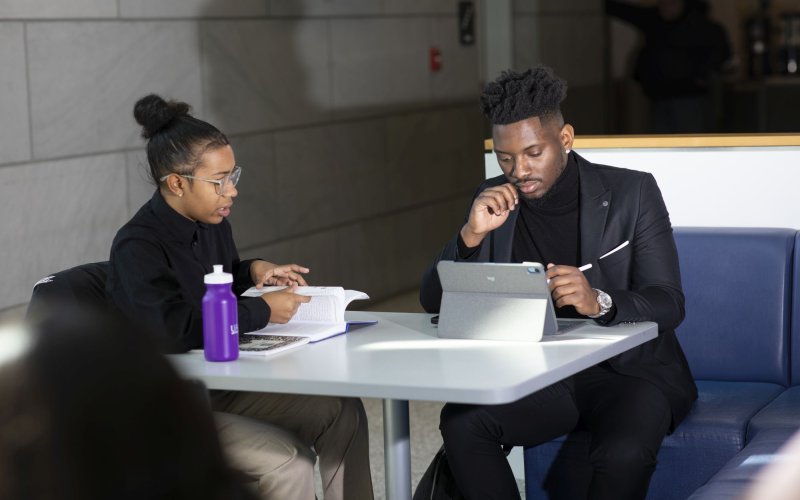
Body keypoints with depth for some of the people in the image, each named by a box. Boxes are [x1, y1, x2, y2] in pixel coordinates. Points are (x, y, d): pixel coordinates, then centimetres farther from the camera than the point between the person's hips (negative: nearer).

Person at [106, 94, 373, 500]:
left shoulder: (213, 224, 6)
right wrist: (263, 311, -23)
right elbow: (177, 329, -32)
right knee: (287, 459, -25)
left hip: (221, 383, 9)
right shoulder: (136, 248, -20)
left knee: (344, 413, -5)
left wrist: (253, 271, 5)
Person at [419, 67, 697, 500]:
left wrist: (599, 302, -33)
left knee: (623, 453, -36)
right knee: (460, 422, -27)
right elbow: (433, 301, 2)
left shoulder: (632, 193, -5)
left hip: (630, 370, -3)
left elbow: (669, 303, -11)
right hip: (536, 374, 3)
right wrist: (472, 234, -17)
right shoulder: (494, 201, 5)